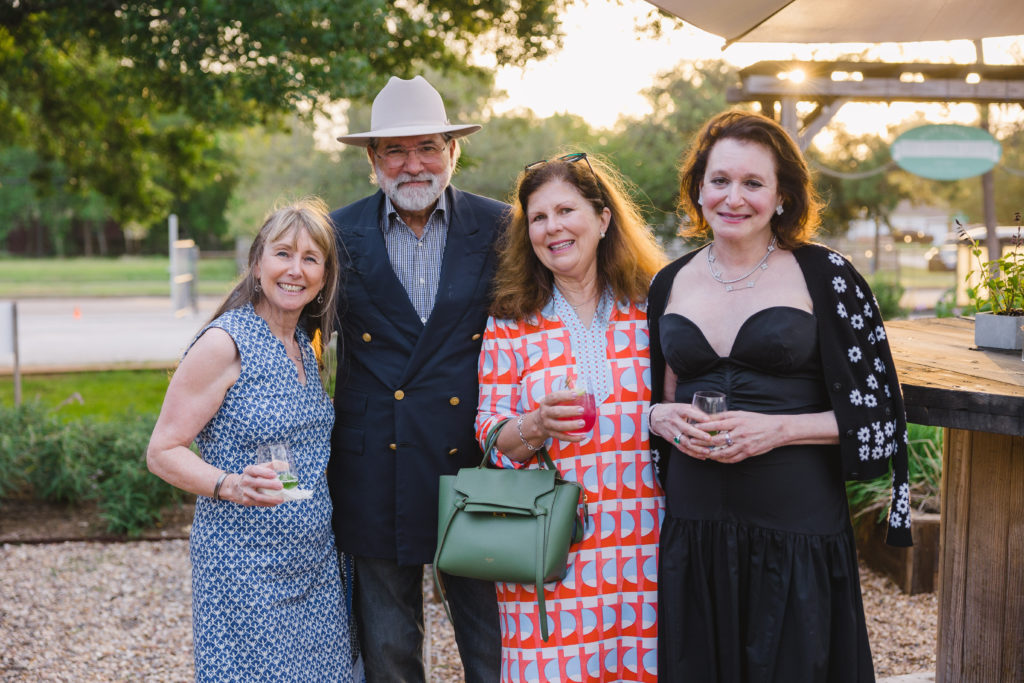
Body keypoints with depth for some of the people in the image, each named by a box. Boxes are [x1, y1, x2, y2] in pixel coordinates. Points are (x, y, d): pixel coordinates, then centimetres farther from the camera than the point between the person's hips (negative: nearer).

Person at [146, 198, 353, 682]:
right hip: (245, 565, -7)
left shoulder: (304, 344, 9)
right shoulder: (225, 342, -13)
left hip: (315, 564, 7)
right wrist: (232, 486, -28)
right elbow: (162, 452, -13)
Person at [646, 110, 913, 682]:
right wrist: (664, 418, -5)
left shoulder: (824, 276, -2)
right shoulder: (671, 284, 8)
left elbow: (874, 413, -2)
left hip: (798, 526, -3)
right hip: (692, 523, 3)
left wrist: (779, 428, -15)